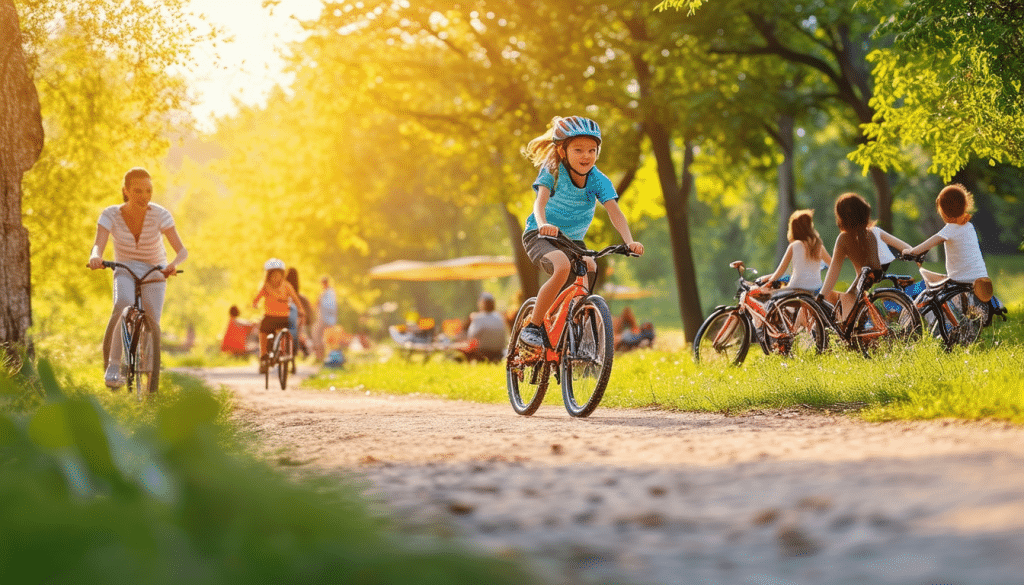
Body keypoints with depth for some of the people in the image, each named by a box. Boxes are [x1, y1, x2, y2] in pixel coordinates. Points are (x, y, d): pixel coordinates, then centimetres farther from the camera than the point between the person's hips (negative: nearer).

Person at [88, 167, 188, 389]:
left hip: (155, 272, 1)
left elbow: (182, 250, -25)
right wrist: (95, 257, -55)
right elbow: (98, 245, -30)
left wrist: (174, 264, -48)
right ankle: (113, 366, -26)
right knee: (124, 304, -34)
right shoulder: (111, 215, -17)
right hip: (125, 271, 0)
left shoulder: (160, 215, -19)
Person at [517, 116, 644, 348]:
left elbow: (615, 212, -20)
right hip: (540, 237, -5)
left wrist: (629, 241, -38)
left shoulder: (599, 181, -8)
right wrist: (543, 224, -54)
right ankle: (533, 327, -23)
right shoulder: (552, 172, -16)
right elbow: (540, 202, -31)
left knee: (591, 270, -17)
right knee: (562, 266, -34)